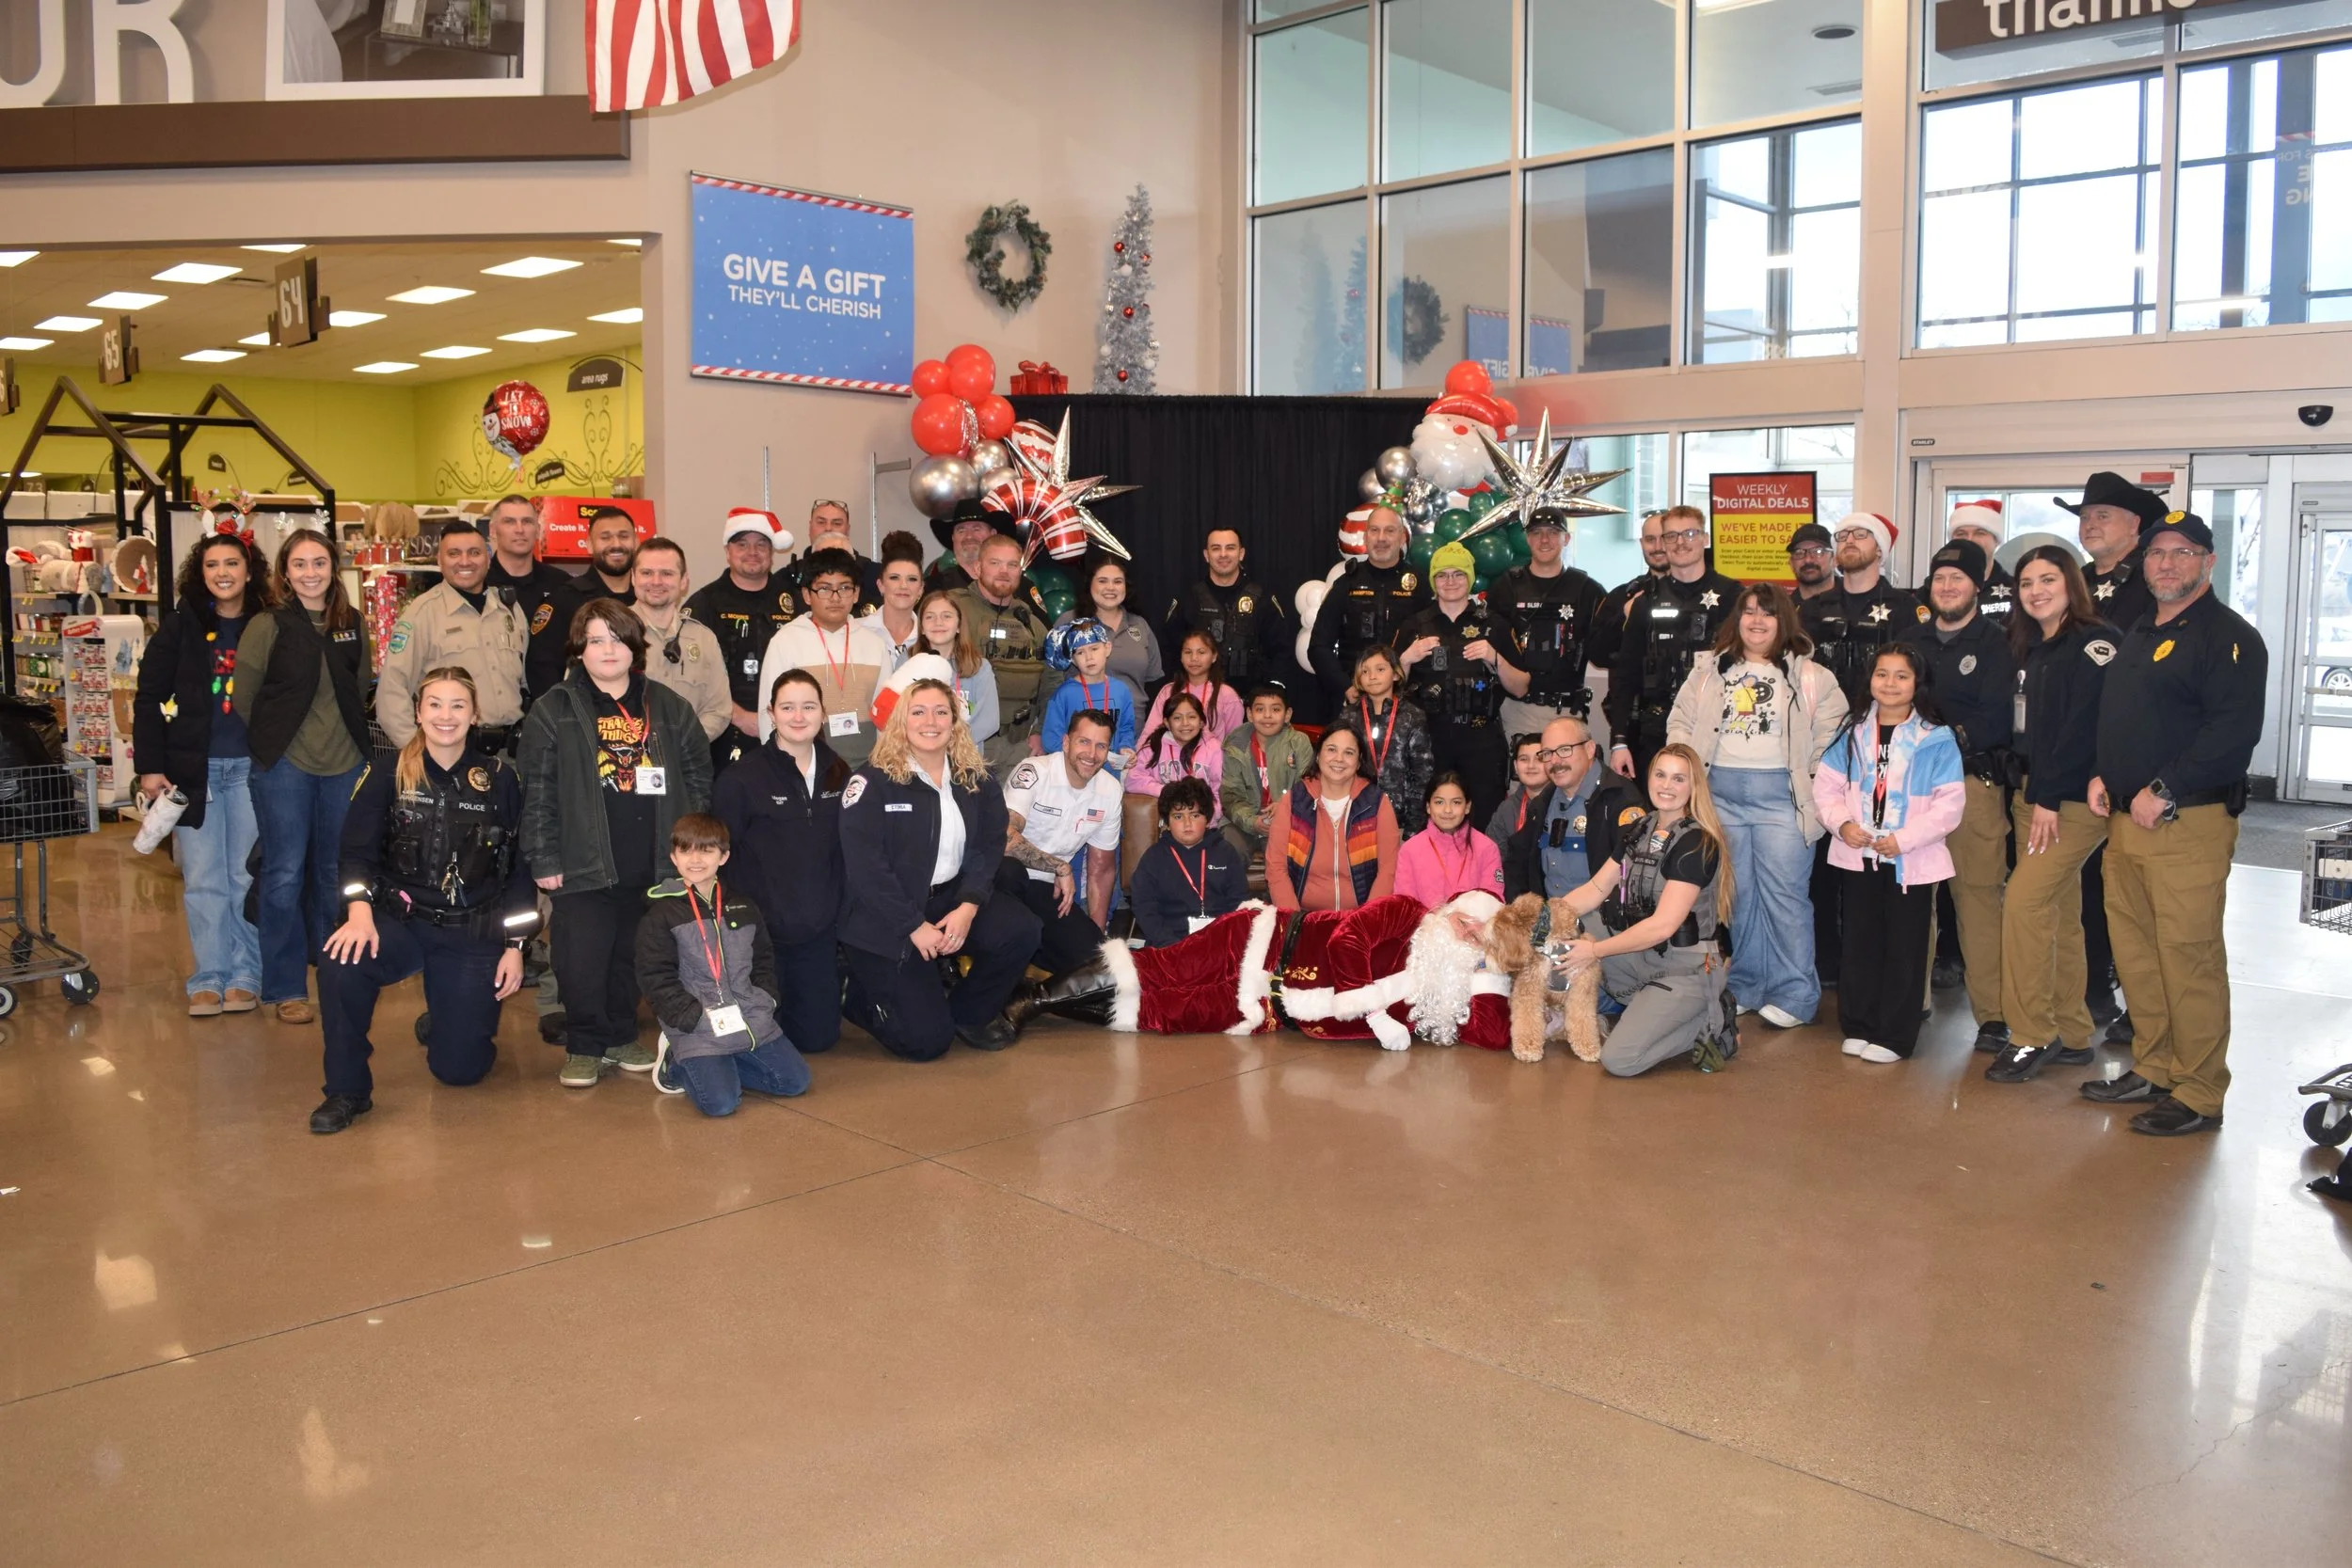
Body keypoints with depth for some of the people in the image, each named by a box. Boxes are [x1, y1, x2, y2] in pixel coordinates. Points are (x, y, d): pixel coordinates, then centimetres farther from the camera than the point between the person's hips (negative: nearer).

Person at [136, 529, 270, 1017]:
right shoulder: (179, 628, 1)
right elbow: (149, 700, 2)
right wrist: (151, 767, -4)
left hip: (251, 769, 0)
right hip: (194, 769, 0)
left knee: (247, 878, 6)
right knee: (203, 881, 4)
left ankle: (244, 976, 15)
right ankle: (208, 979, 12)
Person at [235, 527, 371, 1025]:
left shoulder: (351, 625, 6)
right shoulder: (267, 627, -7)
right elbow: (243, 700, -3)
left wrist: (348, 736, 9)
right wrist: (273, 739, 3)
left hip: (344, 764, 4)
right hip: (285, 766, -4)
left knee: (334, 873, 14)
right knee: (285, 876, 0)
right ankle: (285, 987, 9)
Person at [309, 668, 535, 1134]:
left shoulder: (499, 779, 1)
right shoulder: (388, 771, 0)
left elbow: (519, 867, 4)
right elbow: (358, 849, -5)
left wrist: (515, 946, -1)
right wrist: (359, 909, -23)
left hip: (473, 934, 0)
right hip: (401, 920, 0)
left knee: (460, 1068, -2)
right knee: (340, 968, -34)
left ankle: (446, 1023, 37)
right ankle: (347, 1091, -12)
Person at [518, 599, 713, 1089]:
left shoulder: (668, 708, 7)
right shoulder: (554, 710, -2)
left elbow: (698, 776, 9)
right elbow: (537, 791, -4)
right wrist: (544, 860, -8)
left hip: (653, 864, 3)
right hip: (583, 864, -3)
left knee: (631, 957, 14)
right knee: (581, 961, 0)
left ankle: (621, 1037, 30)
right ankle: (584, 1046, 17)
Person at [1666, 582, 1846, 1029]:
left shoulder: (1809, 676, 2)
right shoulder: (1711, 671, 11)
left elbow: (1832, 733, 0)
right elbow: (1681, 721, 12)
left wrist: (1817, 784, -7)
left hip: (1781, 794, -3)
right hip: (1722, 792, 3)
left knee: (1784, 892, -4)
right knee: (1735, 892, 10)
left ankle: (1795, 994, 4)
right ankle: (1743, 986, 20)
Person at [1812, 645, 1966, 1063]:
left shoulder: (1936, 740, -7)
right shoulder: (1853, 733, 5)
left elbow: (1949, 803, -11)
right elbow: (1827, 785, 5)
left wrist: (1904, 839, -18)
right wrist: (1842, 823, -12)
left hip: (1912, 862, -3)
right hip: (1857, 856, 4)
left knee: (1904, 949, 4)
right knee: (1860, 944, 11)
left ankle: (1894, 1036, 11)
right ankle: (1858, 1027, 21)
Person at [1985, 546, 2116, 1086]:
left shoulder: (2094, 642, -9)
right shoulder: (2029, 649, 16)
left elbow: (2085, 726, -17)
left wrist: (2049, 797, -18)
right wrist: (2024, 794, 7)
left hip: (2073, 799, -8)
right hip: (2031, 796, 8)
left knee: (2023, 900, -15)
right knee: (2058, 913, 11)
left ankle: (2033, 1036, -7)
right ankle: (2071, 1035, 18)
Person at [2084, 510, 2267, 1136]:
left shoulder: (2229, 636, -8)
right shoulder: (2137, 635, 19)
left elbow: (2234, 731, -19)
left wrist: (2162, 791, -19)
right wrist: (2101, 776, 9)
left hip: (2189, 823, -8)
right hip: (2124, 820, 9)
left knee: (2188, 956, -5)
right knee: (2134, 952, 13)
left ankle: (2198, 1095, 4)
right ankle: (2153, 1069, 25)